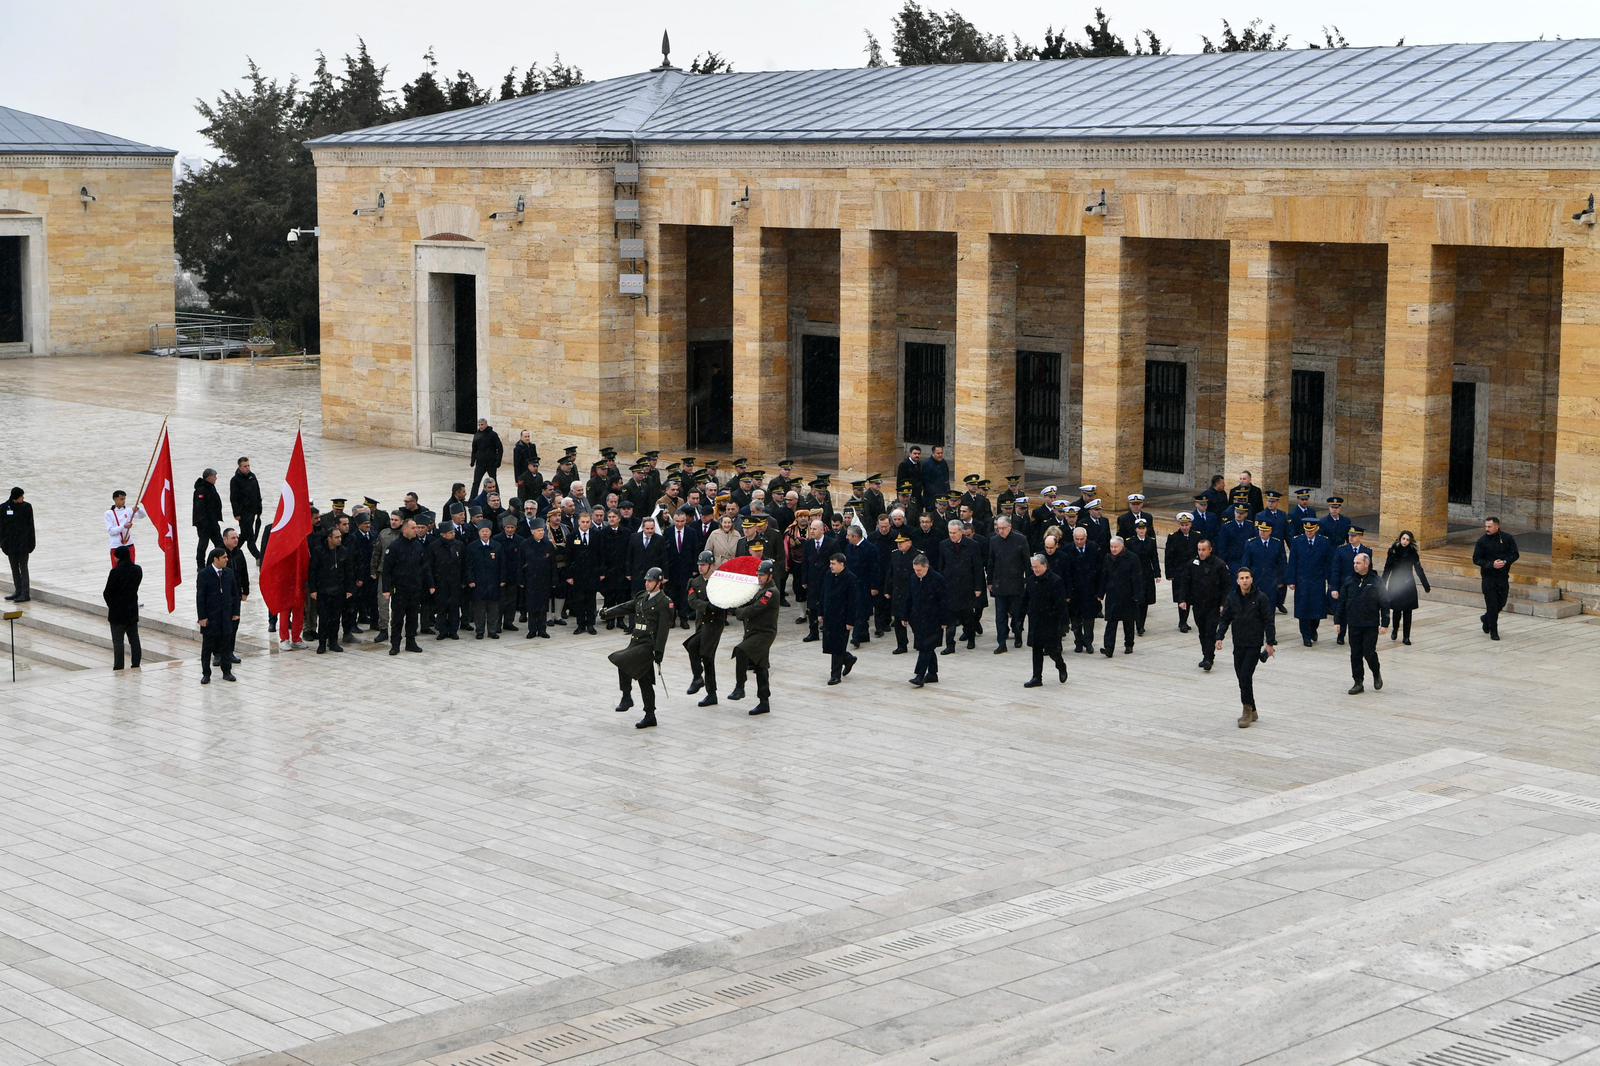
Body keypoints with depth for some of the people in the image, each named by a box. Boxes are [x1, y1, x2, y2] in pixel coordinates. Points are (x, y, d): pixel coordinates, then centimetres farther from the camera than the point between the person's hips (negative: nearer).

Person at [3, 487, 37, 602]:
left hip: (23, 542, -3)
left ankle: (25, 594, -2)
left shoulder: (27, 507, -5)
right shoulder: (4, 508, -1)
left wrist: (31, 542, -5)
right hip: (10, 543, 3)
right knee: (14, 568, 11)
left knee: (23, 567, -3)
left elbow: (30, 526, -3)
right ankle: (18, 592, 20)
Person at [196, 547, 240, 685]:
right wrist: (202, 617, -13)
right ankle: (206, 674, 12)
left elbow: (235, 594, 10)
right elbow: (200, 597, -9)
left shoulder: (229, 573, 4)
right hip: (210, 616, -4)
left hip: (226, 616, 4)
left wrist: (235, 612, 5)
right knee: (207, 646, 4)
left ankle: (227, 672, 18)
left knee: (226, 643, 8)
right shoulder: (204, 574, -9)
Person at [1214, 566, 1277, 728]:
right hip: (1238, 644, 5)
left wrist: (1270, 643, -9)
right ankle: (1251, 712, 18)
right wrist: (1219, 637, -2)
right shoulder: (1232, 598, 4)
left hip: (1254, 644, -5)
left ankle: (1247, 710, -5)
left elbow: (1269, 621, -5)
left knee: (1245, 676, -14)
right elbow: (1225, 619, 9)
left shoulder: (1261, 598, -7)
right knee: (1241, 677, 6)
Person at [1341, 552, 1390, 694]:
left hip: (1371, 625, -3)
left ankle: (1376, 674, 24)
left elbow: (1384, 604, -3)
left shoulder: (1376, 582, -6)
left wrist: (1384, 624, -7)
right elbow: (1342, 602, 8)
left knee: (1369, 653, -4)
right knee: (1355, 654, 5)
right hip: (1354, 625, 3)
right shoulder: (1349, 581, 3)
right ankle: (1358, 682, 13)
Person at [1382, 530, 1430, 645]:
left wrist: (1427, 586, 1)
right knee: (1397, 610, -2)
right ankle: (1395, 630, 26)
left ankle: (1406, 637, 9)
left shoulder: (1413, 553, -3)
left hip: (1408, 585, 1)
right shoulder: (1393, 551, -4)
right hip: (1395, 585, -1)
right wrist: (1382, 585, -3)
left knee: (1407, 611, 1)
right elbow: (1387, 569, -1)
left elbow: (1419, 570, 2)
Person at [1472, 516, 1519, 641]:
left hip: (1503, 576, 2)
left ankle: (1486, 618, 39)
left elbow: (1515, 554, 1)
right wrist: (1491, 564, -20)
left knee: (1501, 603, 11)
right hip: (1488, 577, -2)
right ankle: (1493, 631, 6)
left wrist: (1505, 562, -19)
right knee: (1492, 604, -4)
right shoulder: (1482, 541, -6)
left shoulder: (1507, 538, -2)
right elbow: (1476, 559, -6)